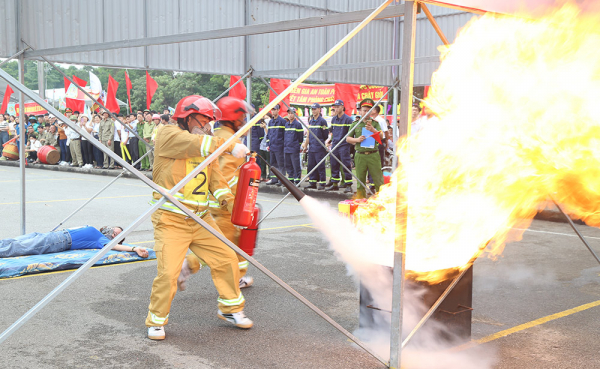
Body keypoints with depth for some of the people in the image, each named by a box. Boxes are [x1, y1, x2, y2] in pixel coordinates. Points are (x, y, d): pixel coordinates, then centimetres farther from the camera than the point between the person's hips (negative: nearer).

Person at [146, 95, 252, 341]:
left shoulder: (206, 145, 16)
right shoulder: (168, 134, -6)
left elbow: (216, 179, 10)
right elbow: (195, 144, -25)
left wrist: (231, 203, -6)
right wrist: (230, 147, -26)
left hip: (201, 219, 7)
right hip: (171, 221, -7)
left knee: (227, 259, 6)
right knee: (168, 272, -11)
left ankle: (230, 308, 25)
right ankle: (156, 321, 12)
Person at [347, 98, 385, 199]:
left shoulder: (375, 123, 8)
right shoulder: (355, 124, 10)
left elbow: (381, 136, -5)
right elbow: (348, 139, 10)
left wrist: (373, 130, -22)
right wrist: (357, 140, -9)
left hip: (373, 154, -1)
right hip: (360, 155, 1)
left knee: (378, 179, -2)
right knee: (360, 180, 7)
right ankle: (360, 199, 16)